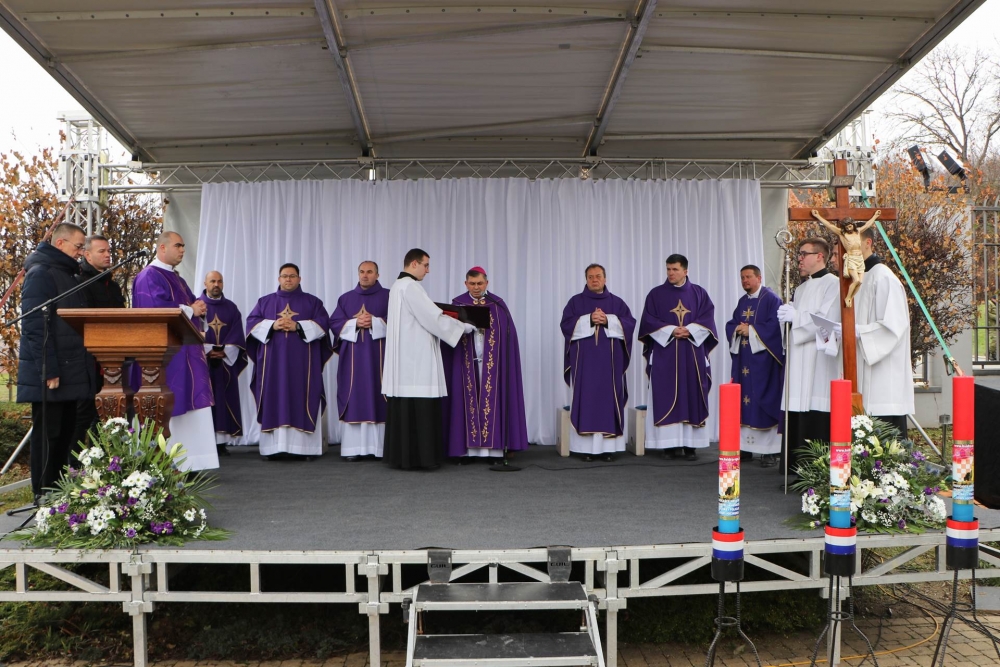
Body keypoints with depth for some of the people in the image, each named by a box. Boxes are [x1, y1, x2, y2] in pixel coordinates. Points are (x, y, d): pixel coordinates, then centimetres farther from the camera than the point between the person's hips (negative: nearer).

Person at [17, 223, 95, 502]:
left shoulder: (67, 274, 18)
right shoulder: (41, 274, -11)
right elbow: (35, 326, -18)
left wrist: (80, 366, 16)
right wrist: (49, 370, -22)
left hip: (70, 371, 9)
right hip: (49, 375, -9)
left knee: (66, 431, 12)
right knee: (48, 433, -3)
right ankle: (44, 494, 4)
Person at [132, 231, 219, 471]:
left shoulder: (176, 279, 23)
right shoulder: (149, 277, -7)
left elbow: (192, 304, 22)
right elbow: (157, 309, -20)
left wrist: (199, 309, -2)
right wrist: (190, 310, -10)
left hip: (186, 351, 9)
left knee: (188, 409, 5)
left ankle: (188, 463, 6)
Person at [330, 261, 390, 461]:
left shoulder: (388, 296, 6)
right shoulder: (346, 298, 13)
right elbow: (334, 323, 5)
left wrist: (374, 322, -15)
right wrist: (355, 323, -10)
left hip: (379, 356, -2)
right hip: (353, 357, 2)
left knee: (378, 400, -3)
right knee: (354, 400, -1)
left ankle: (380, 447, 0)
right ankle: (353, 448, 0)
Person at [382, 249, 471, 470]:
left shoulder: (397, 286, 18)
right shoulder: (410, 286, -13)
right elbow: (433, 318, -16)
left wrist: (438, 314, 11)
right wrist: (468, 326, -7)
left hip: (405, 358, 10)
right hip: (416, 358, -10)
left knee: (404, 409, 9)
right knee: (419, 409, -7)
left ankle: (401, 456, 11)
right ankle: (417, 458, -5)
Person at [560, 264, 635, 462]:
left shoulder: (617, 302, 11)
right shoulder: (575, 301, 8)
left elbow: (629, 323, 0)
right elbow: (566, 324, -4)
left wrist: (608, 321, -14)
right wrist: (589, 320, -15)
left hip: (609, 360, 1)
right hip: (584, 360, -1)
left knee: (609, 399, -1)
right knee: (585, 399, -4)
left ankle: (608, 447, 2)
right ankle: (586, 447, -2)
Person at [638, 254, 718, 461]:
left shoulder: (699, 293, 9)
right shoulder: (656, 294, 6)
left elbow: (707, 319, 3)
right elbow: (648, 320, -1)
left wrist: (689, 330, -13)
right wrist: (671, 330, -14)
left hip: (692, 353, 1)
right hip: (664, 353, -1)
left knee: (692, 396, -1)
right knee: (666, 398, -3)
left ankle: (690, 444, 2)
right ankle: (670, 443, 0)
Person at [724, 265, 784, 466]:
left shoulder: (771, 299, -5)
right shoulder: (742, 301, 17)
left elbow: (774, 325, -15)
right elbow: (731, 324, 15)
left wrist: (751, 330, -15)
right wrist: (737, 329, -6)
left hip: (763, 358, -7)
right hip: (743, 358, 7)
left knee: (765, 402, -7)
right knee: (743, 401, 6)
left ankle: (770, 450, -3)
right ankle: (744, 444, 12)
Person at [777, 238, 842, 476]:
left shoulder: (833, 284, -4)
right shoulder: (801, 289, 22)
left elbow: (827, 321, -14)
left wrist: (795, 316, -12)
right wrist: (787, 316, 6)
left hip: (819, 364, -8)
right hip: (798, 361, 8)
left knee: (817, 424, -10)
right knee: (797, 421, 3)